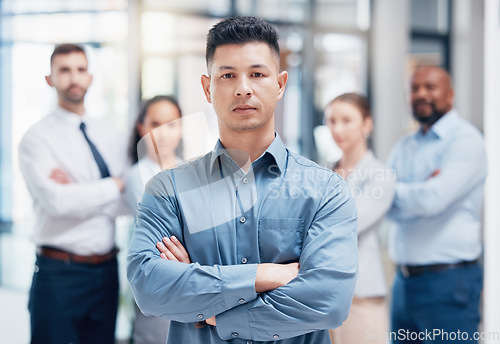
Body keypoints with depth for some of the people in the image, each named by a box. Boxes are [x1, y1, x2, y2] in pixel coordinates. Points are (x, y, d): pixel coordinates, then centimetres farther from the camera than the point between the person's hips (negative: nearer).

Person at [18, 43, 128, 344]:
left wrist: (78, 193, -14)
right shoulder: (37, 139, -5)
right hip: (60, 274, -5)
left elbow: (125, 205, 1)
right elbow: (56, 201, -20)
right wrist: (114, 185, -8)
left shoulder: (112, 137, 10)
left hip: (106, 271, 5)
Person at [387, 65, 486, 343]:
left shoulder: (466, 141, -7)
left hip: (448, 281, -6)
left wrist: (395, 190, -2)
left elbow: (434, 199, -19)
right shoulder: (404, 146, 15)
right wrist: (419, 191, -15)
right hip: (405, 279, 7)